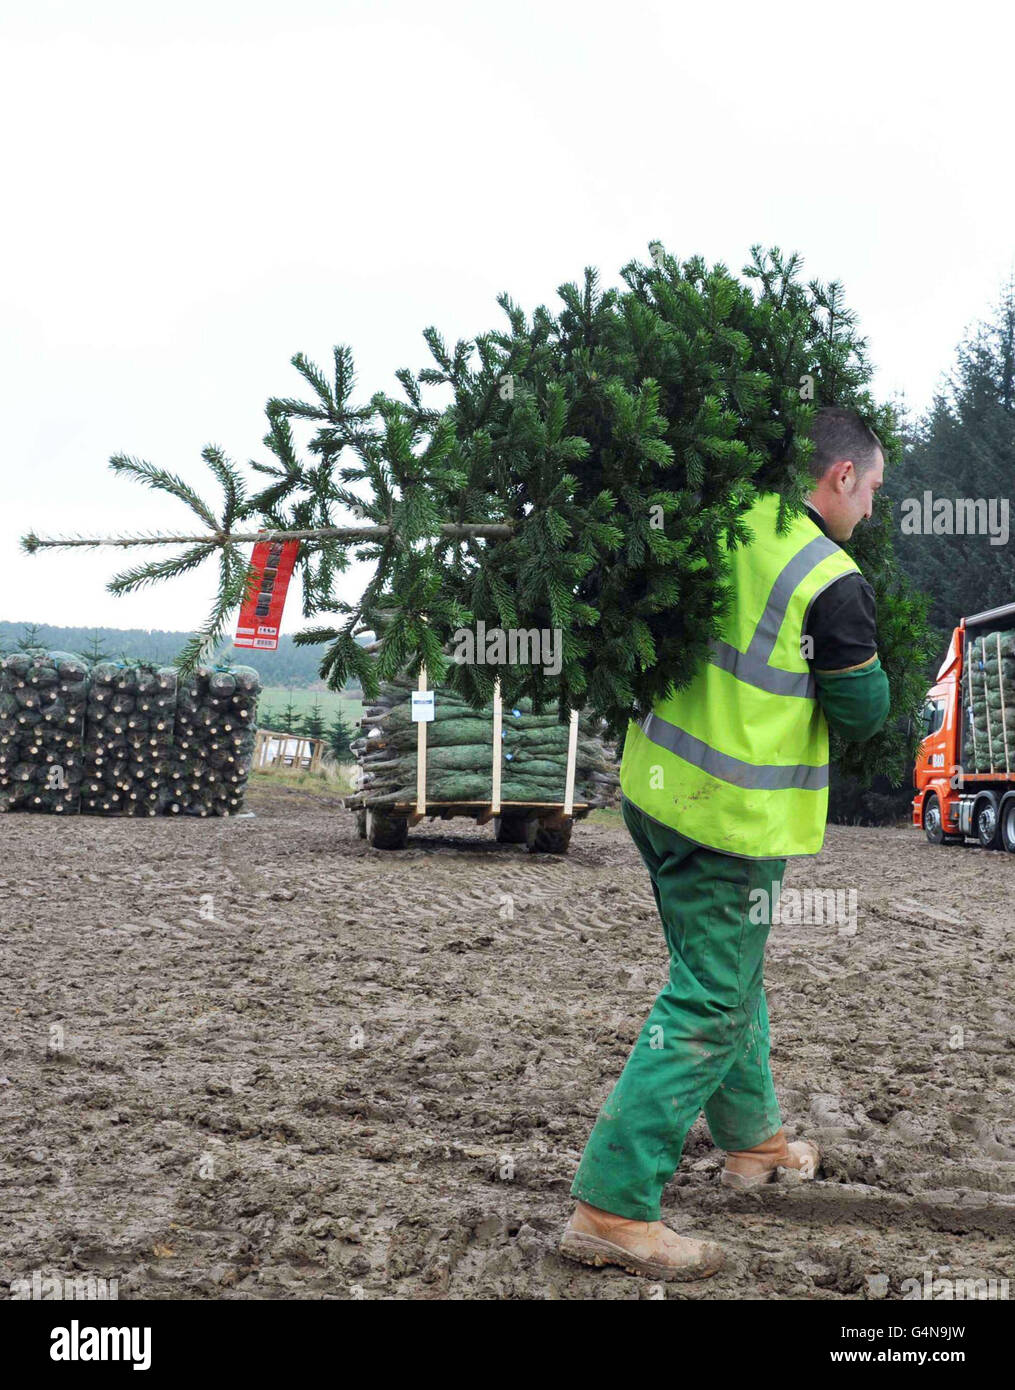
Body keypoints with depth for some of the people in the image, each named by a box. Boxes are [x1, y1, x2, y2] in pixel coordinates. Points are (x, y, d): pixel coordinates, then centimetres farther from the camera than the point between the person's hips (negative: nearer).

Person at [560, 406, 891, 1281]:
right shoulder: (833, 583, -18)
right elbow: (864, 714, -7)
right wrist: (863, 653, 12)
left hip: (658, 784, 9)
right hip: (734, 820, -8)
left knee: (732, 977, 24)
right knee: (707, 1010, -1)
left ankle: (752, 1138, 42)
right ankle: (612, 1207, 0)